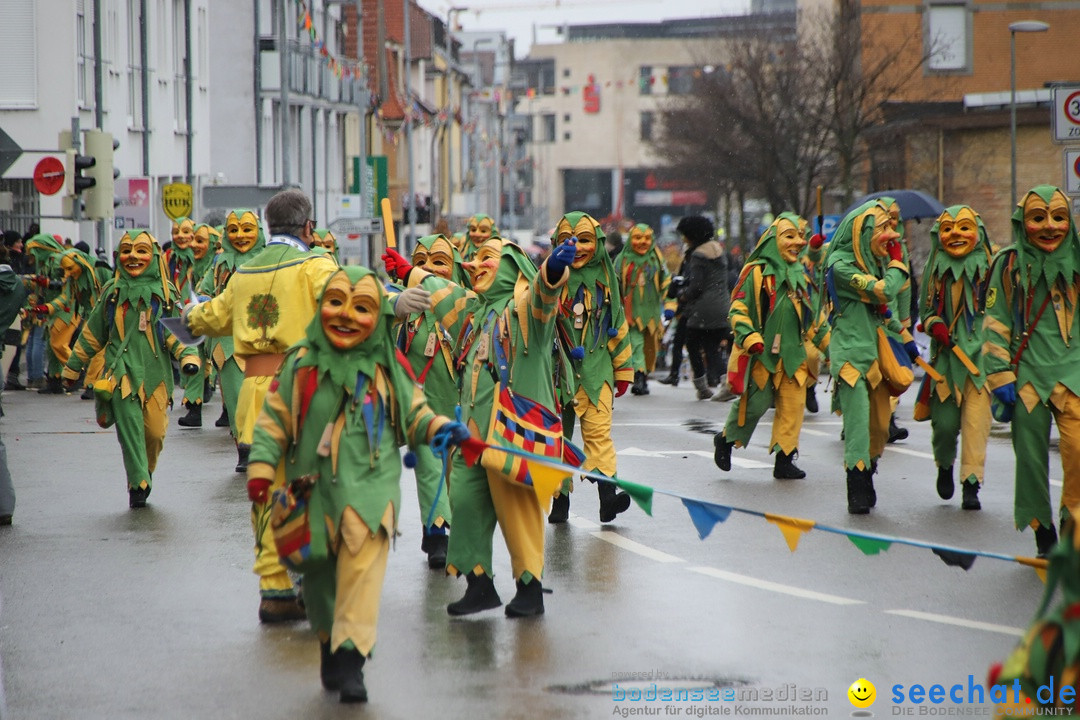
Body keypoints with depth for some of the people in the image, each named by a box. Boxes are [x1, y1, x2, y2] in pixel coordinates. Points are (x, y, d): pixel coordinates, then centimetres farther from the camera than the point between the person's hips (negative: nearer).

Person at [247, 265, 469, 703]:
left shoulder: (388, 369, 2)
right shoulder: (302, 365, 1)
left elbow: (413, 414, 13)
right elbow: (274, 420, 4)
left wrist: (439, 428, -6)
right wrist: (261, 469, -4)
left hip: (370, 484, -2)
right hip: (314, 486, 2)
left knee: (361, 571, -12)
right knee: (319, 573, 12)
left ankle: (350, 657, -13)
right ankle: (328, 645, 31)